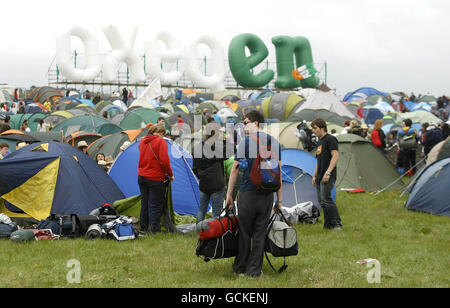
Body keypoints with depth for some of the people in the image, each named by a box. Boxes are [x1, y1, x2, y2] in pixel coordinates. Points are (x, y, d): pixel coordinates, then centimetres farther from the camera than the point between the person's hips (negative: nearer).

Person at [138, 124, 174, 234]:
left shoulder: (142, 142, 11)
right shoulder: (161, 141, -11)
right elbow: (164, 161, -19)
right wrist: (170, 175, -5)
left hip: (141, 177, 7)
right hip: (155, 179, -7)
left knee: (144, 204, 15)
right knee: (155, 205, -2)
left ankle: (143, 229, 22)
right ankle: (154, 230, -3)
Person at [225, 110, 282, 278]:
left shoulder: (246, 142, -6)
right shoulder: (274, 142, 7)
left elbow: (235, 170, -3)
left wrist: (229, 194, 5)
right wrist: (279, 199, 13)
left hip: (248, 193, -3)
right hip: (267, 195, 3)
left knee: (244, 232, 9)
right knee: (260, 233, 8)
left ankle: (240, 267, 18)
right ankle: (255, 269, 10)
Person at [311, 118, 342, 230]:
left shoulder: (330, 139, -8)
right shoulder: (320, 141, 20)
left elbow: (335, 156, -18)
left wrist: (328, 172, -24)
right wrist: (315, 175, 24)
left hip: (328, 176, -9)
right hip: (320, 177, 9)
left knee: (326, 199, -17)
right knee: (322, 201, 7)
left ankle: (337, 224, -12)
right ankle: (328, 224, 12)